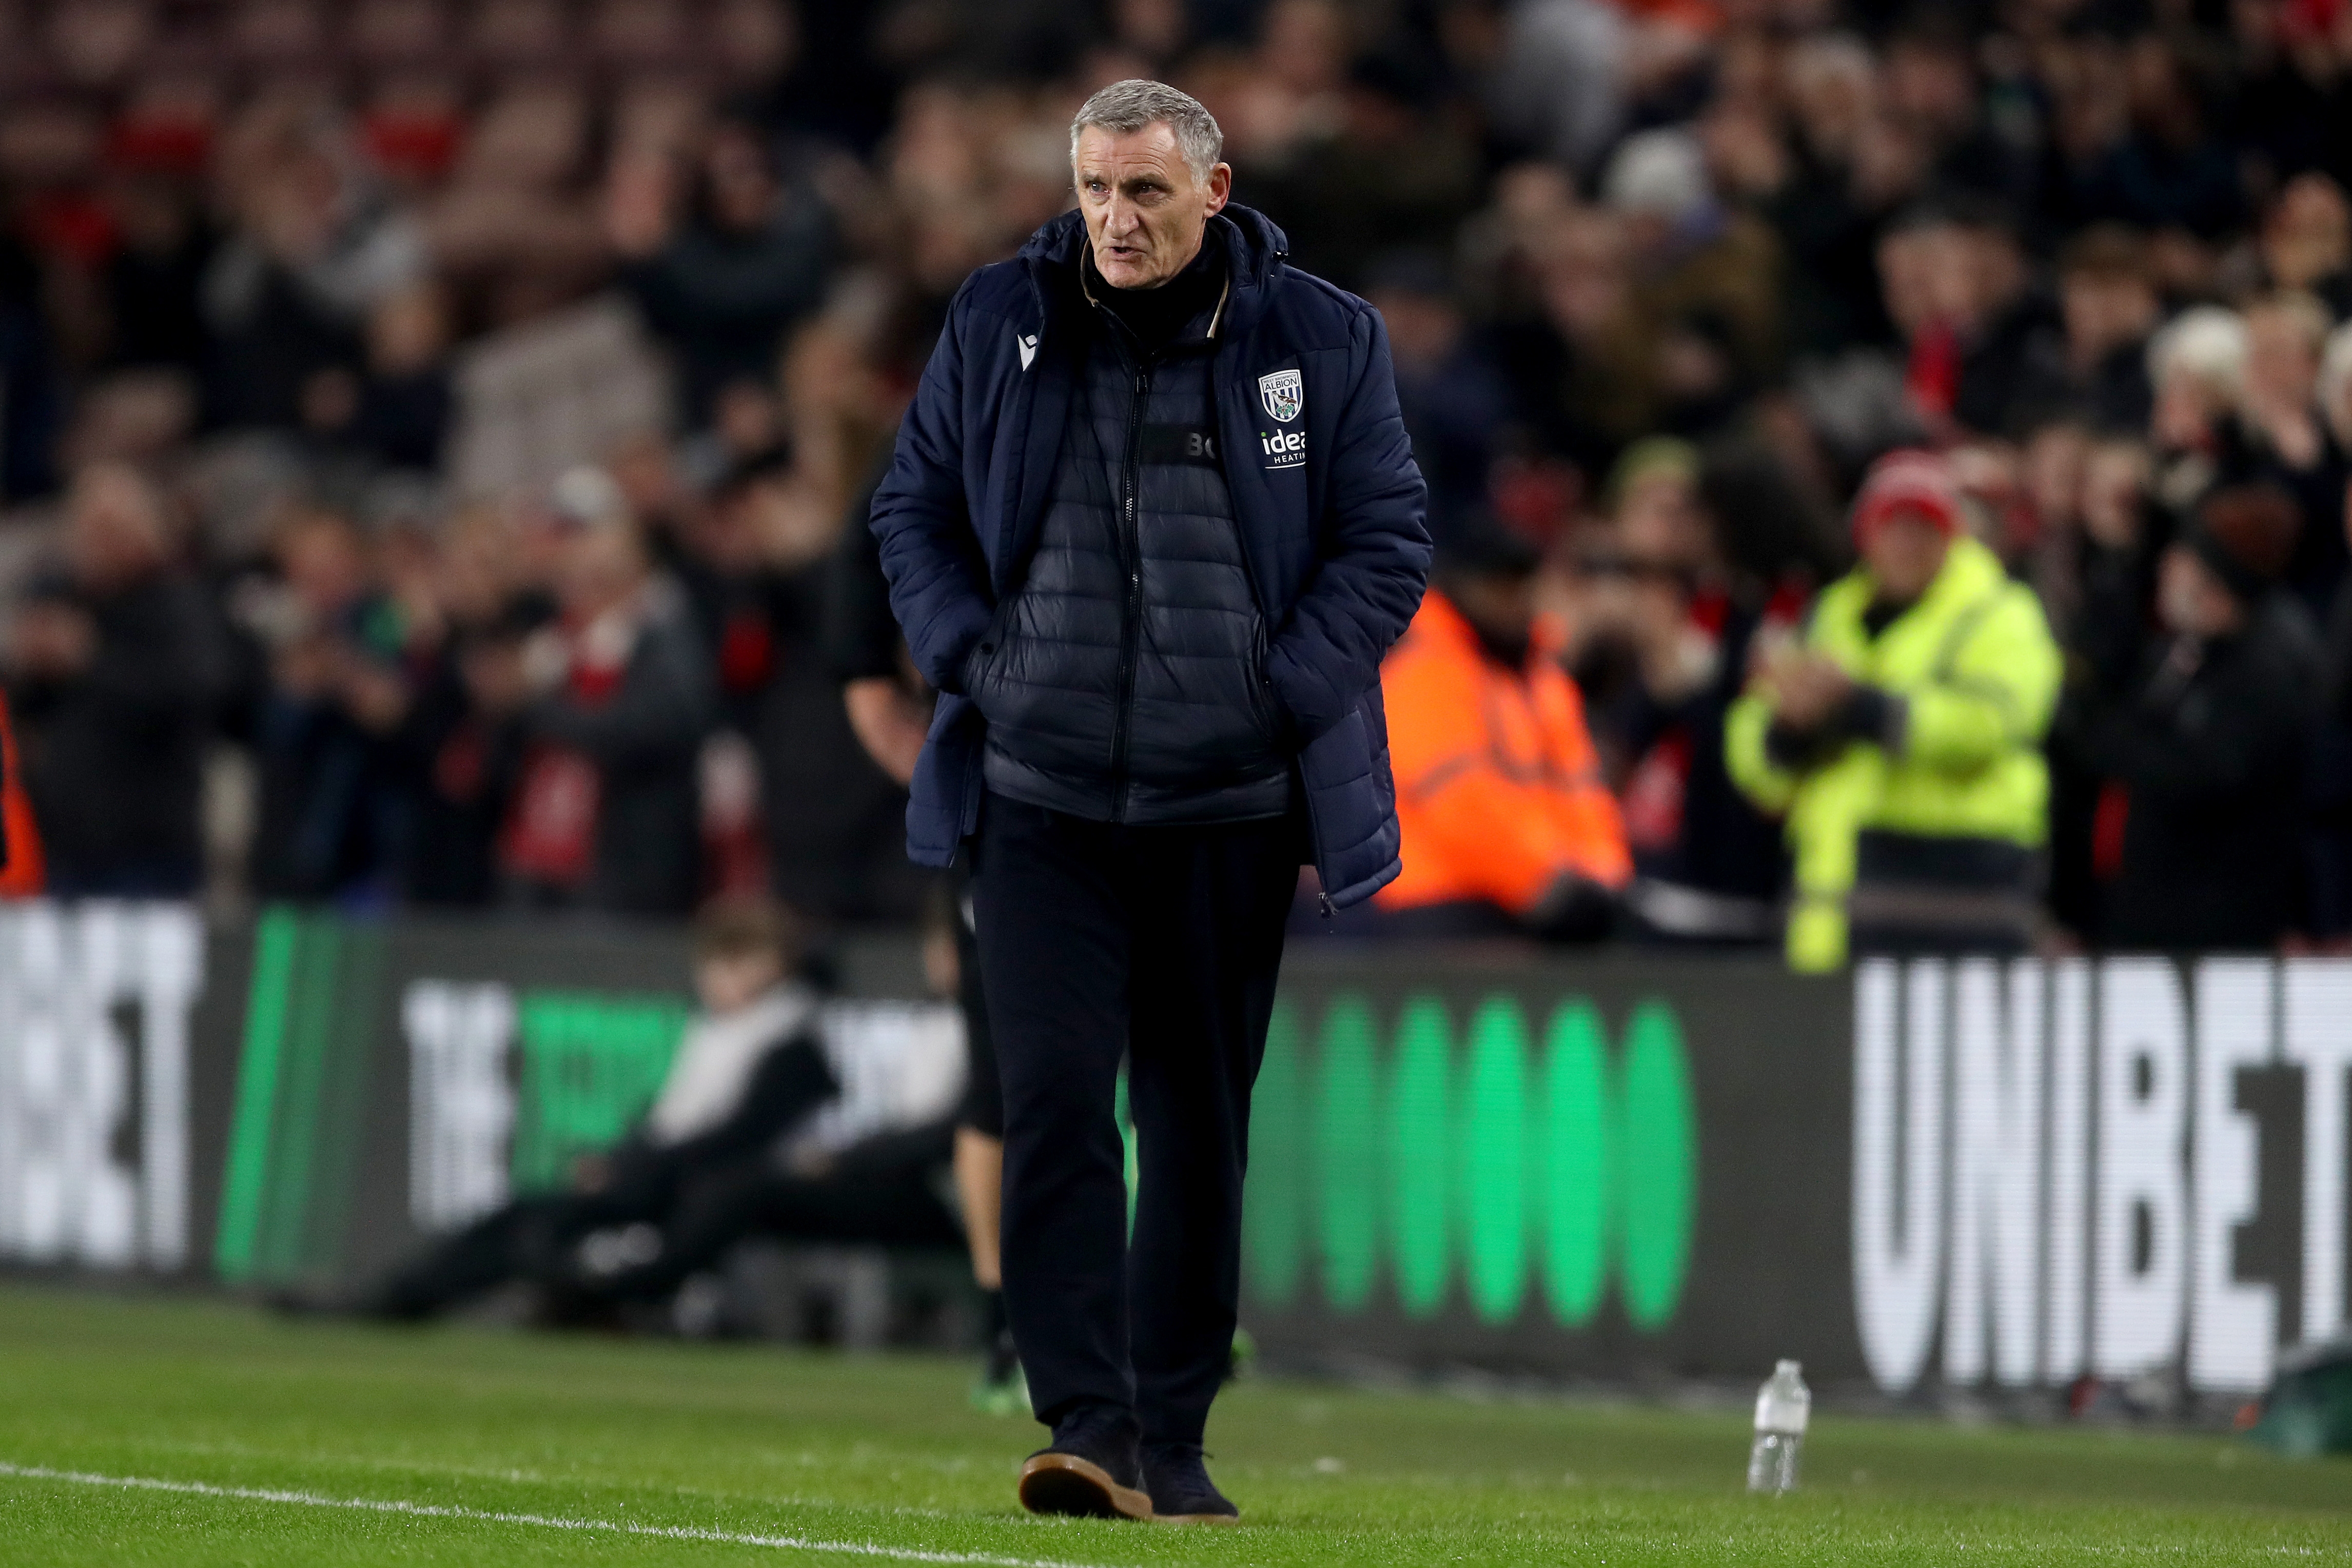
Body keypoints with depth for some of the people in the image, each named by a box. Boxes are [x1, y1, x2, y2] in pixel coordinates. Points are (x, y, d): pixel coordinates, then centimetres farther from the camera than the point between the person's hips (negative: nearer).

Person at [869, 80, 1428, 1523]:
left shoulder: (1320, 342, 0)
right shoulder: (998, 325, 5)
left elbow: (1387, 539, 3)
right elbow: (916, 508, 13)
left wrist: (1283, 694, -8)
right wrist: (974, 660, -2)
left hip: (1228, 807, 0)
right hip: (1042, 796, 0)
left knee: (1199, 1121, 7)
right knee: (1055, 1096, -13)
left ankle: (1170, 1437, 15)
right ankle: (1088, 1421, -15)